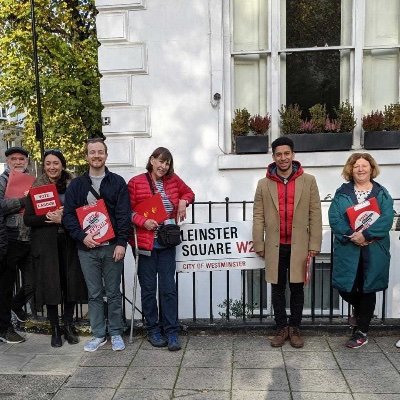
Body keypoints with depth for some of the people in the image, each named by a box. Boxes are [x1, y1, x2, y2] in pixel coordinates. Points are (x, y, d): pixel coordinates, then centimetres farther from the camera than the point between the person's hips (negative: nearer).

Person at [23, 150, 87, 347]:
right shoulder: (36, 188, 3)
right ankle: (55, 329, 16)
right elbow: (28, 219, 0)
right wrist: (48, 217, -16)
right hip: (46, 244, -1)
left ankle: (68, 326, 19)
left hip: (69, 242, 1)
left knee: (70, 283, 3)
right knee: (50, 285, 1)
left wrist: (63, 218, -14)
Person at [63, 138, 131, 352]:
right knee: (94, 294, 10)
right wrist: (82, 236, -11)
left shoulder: (117, 182, 4)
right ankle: (98, 334, 22)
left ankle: (116, 333, 21)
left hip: (112, 246, -1)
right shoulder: (76, 184, 9)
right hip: (87, 248, 2)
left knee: (113, 293, 8)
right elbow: (68, 215, 3)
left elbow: (124, 215, -3)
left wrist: (121, 243, -11)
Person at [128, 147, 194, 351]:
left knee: (168, 288, 3)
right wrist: (143, 221, -20)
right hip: (145, 243, -2)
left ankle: (171, 332, 13)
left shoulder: (173, 180, 7)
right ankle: (153, 330, 23)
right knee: (148, 289, 9)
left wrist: (183, 201, 1)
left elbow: (189, 193, 22)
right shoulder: (136, 182, -4)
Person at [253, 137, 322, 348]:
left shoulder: (308, 181, 2)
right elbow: (258, 217, 3)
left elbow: (315, 214, 0)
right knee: (277, 288, 9)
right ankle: (281, 328, 21)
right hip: (275, 247, 1)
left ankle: (295, 328, 22)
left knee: (297, 288, 8)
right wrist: (259, 245, -1)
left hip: (299, 246, -1)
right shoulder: (264, 184, 4)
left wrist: (314, 245, -4)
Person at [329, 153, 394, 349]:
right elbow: (334, 217, -6)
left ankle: (361, 332, 22)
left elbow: (386, 219, -9)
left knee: (367, 289, 7)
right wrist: (351, 235, -18)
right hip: (347, 250, 1)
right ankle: (361, 311, 35)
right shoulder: (342, 192, 6)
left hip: (373, 251, 0)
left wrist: (365, 234, -21)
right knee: (345, 288, 1)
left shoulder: (382, 193, 5)